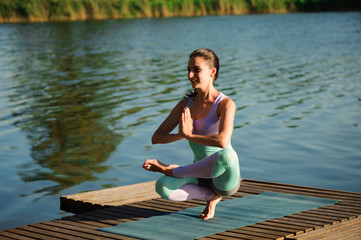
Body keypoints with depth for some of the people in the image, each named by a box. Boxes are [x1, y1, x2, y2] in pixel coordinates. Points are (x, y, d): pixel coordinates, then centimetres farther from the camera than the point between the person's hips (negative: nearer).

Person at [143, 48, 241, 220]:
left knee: (226, 155, -40)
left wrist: (189, 135, -18)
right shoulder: (186, 104, 6)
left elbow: (223, 141, -30)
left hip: (225, 178, -4)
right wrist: (180, 135, -19)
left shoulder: (226, 104, -12)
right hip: (202, 176, 4)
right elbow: (156, 138, 2)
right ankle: (211, 196, -4)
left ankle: (173, 170, -16)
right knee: (162, 188, -26)